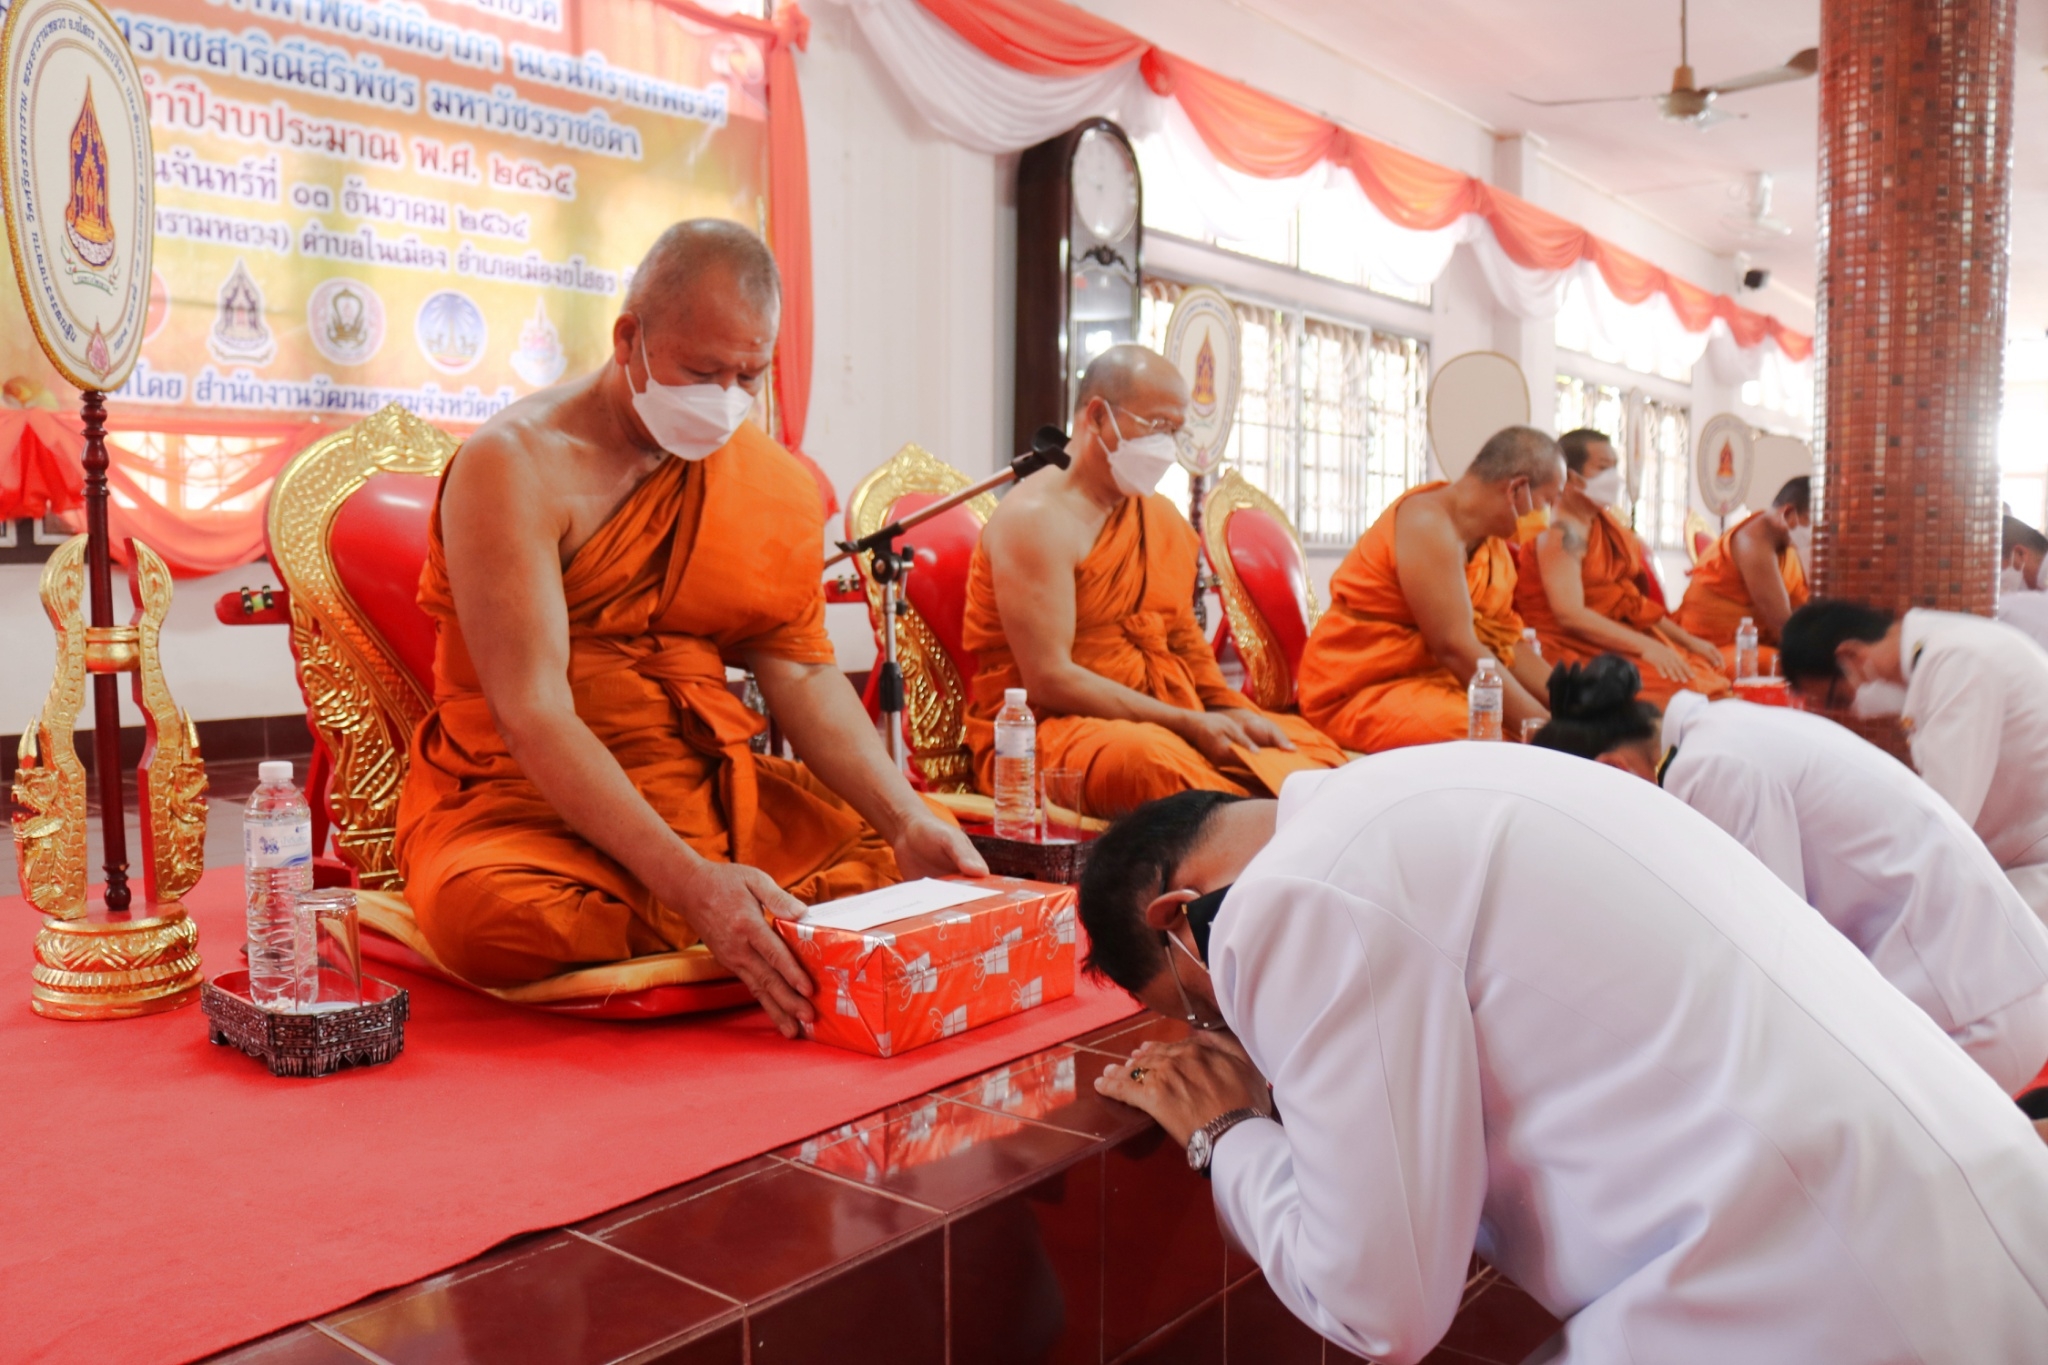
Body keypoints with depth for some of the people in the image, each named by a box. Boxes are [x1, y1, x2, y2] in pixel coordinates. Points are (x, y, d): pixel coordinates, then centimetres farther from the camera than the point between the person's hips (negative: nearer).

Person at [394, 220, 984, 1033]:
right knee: (487, 915, -37)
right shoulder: (517, 465, -15)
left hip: (708, 786, 4)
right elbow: (532, 713, -23)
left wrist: (906, 820, -16)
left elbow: (802, 672, 2)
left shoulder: (777, 484, 4)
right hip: (523, 795, -3)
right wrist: (689, 880, -35)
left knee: (923, 869, -12)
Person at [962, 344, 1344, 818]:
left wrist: (1229, 708, 0)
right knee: (1146, 756, -39)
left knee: (1308, 746, -11)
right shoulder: (1036, 518, -10)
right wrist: (1187, 723, -18)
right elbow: (1049, 681, -18)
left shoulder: (1165, 521, 16)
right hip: (1046, 730, -8)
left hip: (1165, 727, 8)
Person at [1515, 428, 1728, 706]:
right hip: (1571, 649, -9)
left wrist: (1688, 640, 13)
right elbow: (1570, 615, -22)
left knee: (1702, 670, -12)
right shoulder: (1562, 533, -11)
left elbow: (1633, 605, 22)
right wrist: (1644, 645, -26)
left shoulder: (1604, 525, 18)